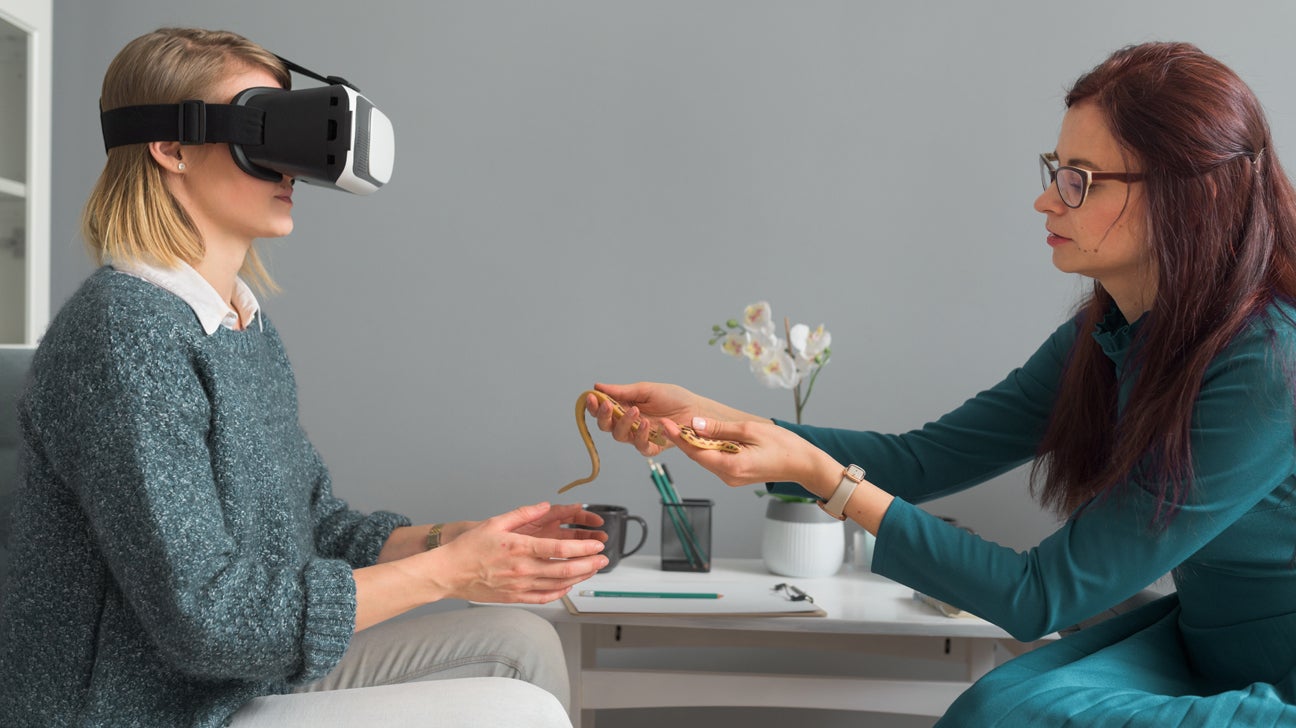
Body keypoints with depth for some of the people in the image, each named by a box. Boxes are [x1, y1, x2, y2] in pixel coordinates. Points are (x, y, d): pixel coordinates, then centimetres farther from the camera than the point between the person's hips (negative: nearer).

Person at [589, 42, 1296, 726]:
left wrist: (826, 478, -27)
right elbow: (919, 461, -4)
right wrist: (704, 416, -11)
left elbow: (1041, 598, -25)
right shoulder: (1102, 336, -5)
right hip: (1197, 646, 5)